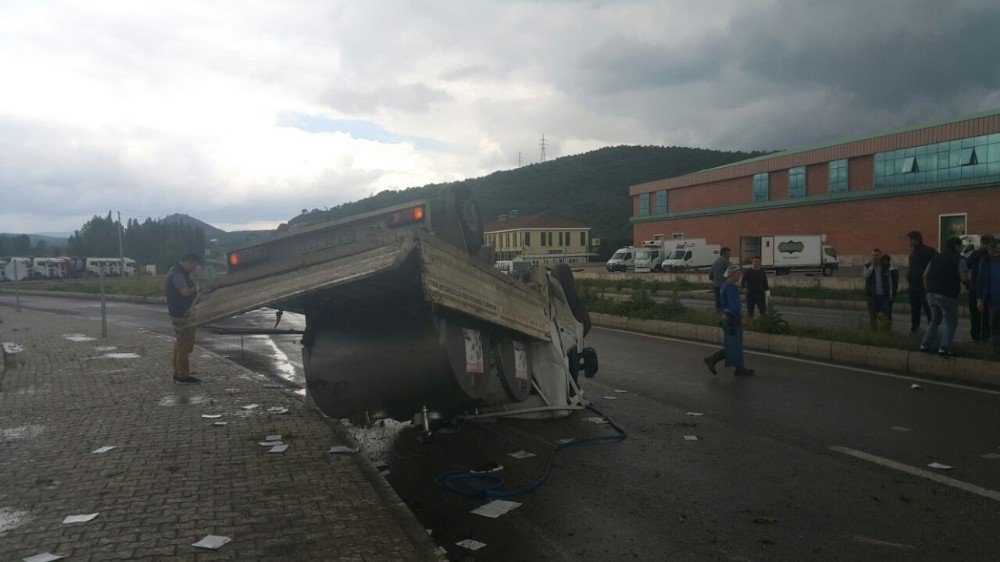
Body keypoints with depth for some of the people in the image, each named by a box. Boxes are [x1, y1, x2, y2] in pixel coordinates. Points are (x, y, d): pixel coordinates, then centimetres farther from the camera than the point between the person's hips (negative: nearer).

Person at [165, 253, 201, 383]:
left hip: (176, 313, 11)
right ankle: (183, 376, -3)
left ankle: (178, 373, 25)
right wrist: (196, 288, -10)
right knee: (185, 345, -6)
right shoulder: (178, 274, -19)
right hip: (183, 315, -11)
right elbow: (185, 291, -31)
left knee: (180, 344, 18)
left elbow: (165, 288, 27)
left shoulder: (174, 272, 15)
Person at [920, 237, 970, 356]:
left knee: (935, 320, 23)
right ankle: (944, 348, -2)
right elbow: (964, 278, -13)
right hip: (948, 295, -6)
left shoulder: (935, 258, 15)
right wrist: (967, 286, 6)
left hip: (931, 294, 6)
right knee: (951, 323, 8)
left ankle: (925, 345, 16)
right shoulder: (958, 259, -3)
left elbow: (925, 274, 13)